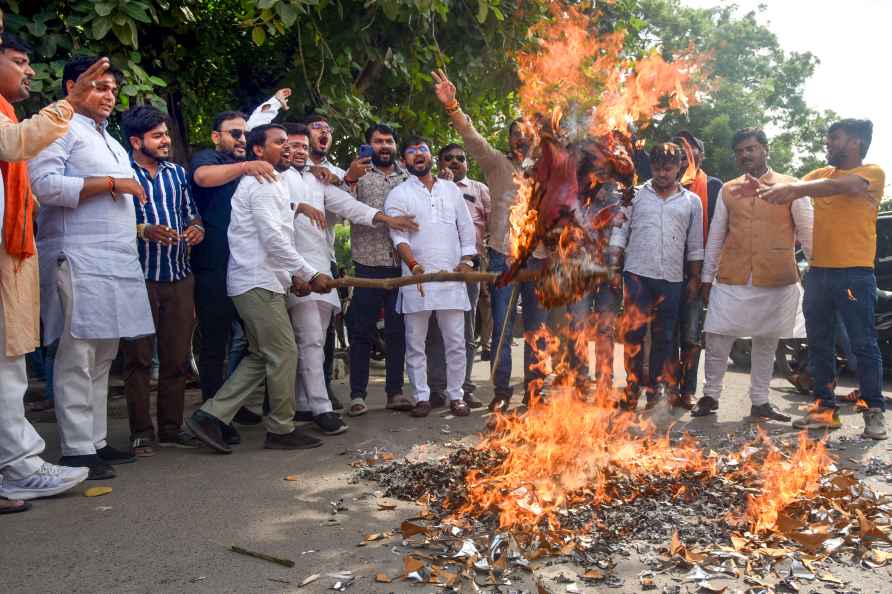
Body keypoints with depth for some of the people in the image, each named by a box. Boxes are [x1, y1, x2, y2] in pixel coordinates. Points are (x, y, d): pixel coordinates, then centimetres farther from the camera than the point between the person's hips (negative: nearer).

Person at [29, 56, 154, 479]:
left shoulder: (110, 143, 26)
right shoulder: (62, 127, -1)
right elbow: (45, 184, -16)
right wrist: (110, 183, -13)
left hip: (117, 262, 9)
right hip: (80, 262, -9)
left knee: (103, 357, 8)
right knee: (78, 357, -7)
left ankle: (96, 441, 14)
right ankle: (76, 450, -3)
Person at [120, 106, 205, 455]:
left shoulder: (177, 173, 15)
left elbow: (191, 213, 21)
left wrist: (196, 227, -1)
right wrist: (144, 231, -22)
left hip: (180, 278, 5)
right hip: (140, 278, -5)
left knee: (176, 357, 8)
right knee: (139, 358, 1)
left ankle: (171, 428, 19)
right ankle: (141, 432, 11)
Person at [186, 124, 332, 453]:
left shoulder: (272, 182, 21)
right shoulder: (262, 183, -11)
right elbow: (274, 239, -20)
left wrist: (293, 274, 15)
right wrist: (310, 274, -15)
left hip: (259, 281, 10)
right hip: (259, 282, -10)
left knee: (260, 356, 12)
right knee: (284, 353, -4)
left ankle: (210, 416, 9)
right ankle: (281, 430, 7)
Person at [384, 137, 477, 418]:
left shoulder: (451, 189, 16)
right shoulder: (398, 194, 5)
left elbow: (467, 228, 17)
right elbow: (399, 236, -7)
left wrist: (467, 260, 3)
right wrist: (413, 264, -23)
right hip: (416, 278, -2)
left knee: (456, 342, 3)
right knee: (415, 342, 2)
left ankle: (455, 395, 14)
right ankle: (421, 397, 13)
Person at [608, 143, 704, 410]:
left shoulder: (691, 202, 11)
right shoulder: (635, 195, 7)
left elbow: (695, 245, 13)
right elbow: (620, 232, 5)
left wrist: (695, 277, 9)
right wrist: (613, 267, -4)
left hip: (672, 278, 2)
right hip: (637, 273, -1)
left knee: (663, 336, 7)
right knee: (634, 332, -3)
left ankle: (656, 389, 17)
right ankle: (633, 386, 7)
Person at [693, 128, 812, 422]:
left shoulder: (790, 186, 3)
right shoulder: (728, 190, 10)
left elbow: (807, 232, 4)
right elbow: (715, 236, 12)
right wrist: (707, 277, 11)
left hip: (777, 282, -1)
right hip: (731, 279, 1)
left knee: (766, 343, 9)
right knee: (717, 338, -1)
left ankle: (760, 403, 21)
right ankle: (710, 396, 15)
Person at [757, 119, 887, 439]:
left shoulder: (872, 173, -3)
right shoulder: (821, 174, 16)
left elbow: (839, 186, -21)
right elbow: (791, 190, 2)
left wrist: (793, 188, -34)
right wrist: (768, 188, -19)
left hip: (855, 273, -6)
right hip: (818, 271, 6)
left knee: (864, 345, 0)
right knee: (819, 345, 10)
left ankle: (874, 411, 11)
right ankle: (826, 408, 19)